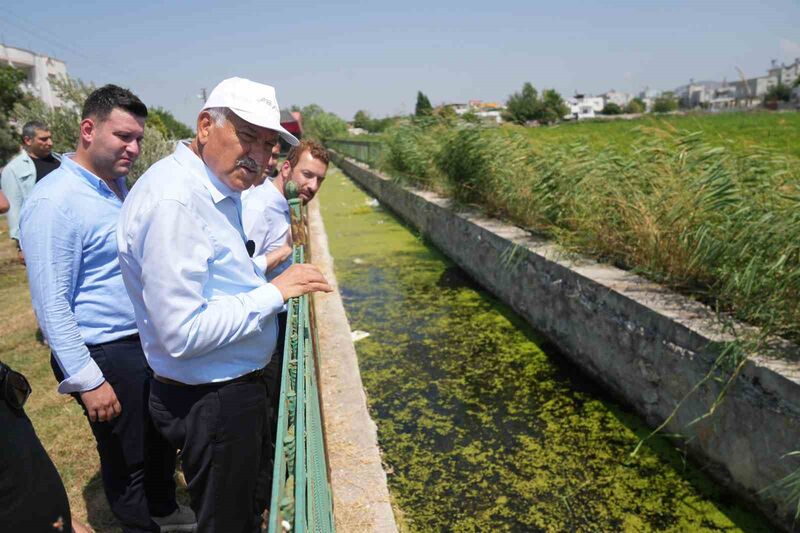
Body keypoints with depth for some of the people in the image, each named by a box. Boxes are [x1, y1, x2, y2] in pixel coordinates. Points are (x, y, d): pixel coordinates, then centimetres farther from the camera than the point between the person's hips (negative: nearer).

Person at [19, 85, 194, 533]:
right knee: (127, 458, 11)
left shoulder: (118, 185, 8)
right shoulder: (55, 201, -19)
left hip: (148, 341, 8)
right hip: (107, 355, -8)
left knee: (162, 440, 23)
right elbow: (51, 304, -19)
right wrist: (87, 381, -18)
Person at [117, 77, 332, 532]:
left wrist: (263, 266, 7)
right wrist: (274, 292, -23)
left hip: (239, 385, 10)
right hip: (212, 402, -10)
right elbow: (182, 333, -29)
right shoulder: (174, 200, -26)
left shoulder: (220, 190, 7)